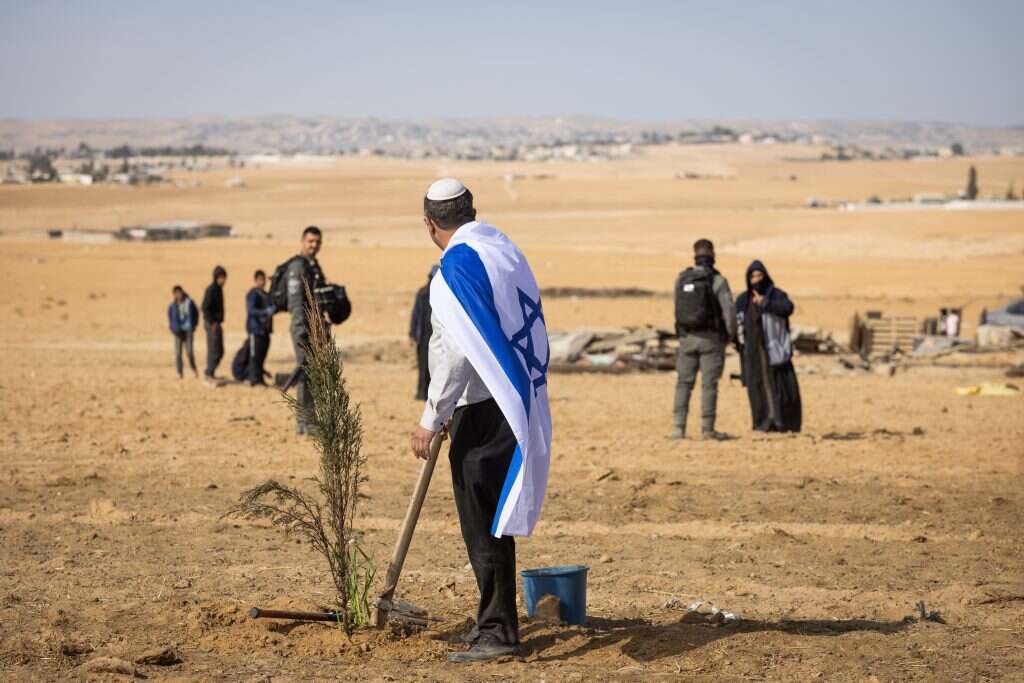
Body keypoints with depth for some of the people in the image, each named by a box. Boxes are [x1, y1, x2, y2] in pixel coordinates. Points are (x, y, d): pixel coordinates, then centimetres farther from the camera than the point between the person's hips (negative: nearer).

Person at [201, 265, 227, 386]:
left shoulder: (219, 289, 14)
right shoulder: (211, 290, -14)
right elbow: (205, 308, -19)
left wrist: (218, 322, 14)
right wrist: (212, 322, -19)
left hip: (217, 323, 9)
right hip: (212, 324, -9)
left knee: (219, 351, 12)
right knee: (214, 350, -9)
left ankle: (208, 373, 20)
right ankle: (209, 376, -5)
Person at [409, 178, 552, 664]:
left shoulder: (456, 268, -15)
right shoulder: (506, 250, 10)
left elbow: (456, 354, -21)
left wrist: (431, 420, -13)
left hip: (484, 411, -9)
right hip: (521, 403, 9)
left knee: (483, 522, -2)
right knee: (493, 516, 18)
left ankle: (497, 633, 1)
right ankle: (494, 619, 27)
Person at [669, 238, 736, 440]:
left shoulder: (681, 279, 1)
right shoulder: (718, 281, -10)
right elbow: (729, 311, -14)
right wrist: (731, 334, 3)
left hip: (687, 337, 3)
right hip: (711, 338, -3)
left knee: (684, 383, 9)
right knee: (709, 384, 2)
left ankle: (679, 428, 2)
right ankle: (707, 429, 3)